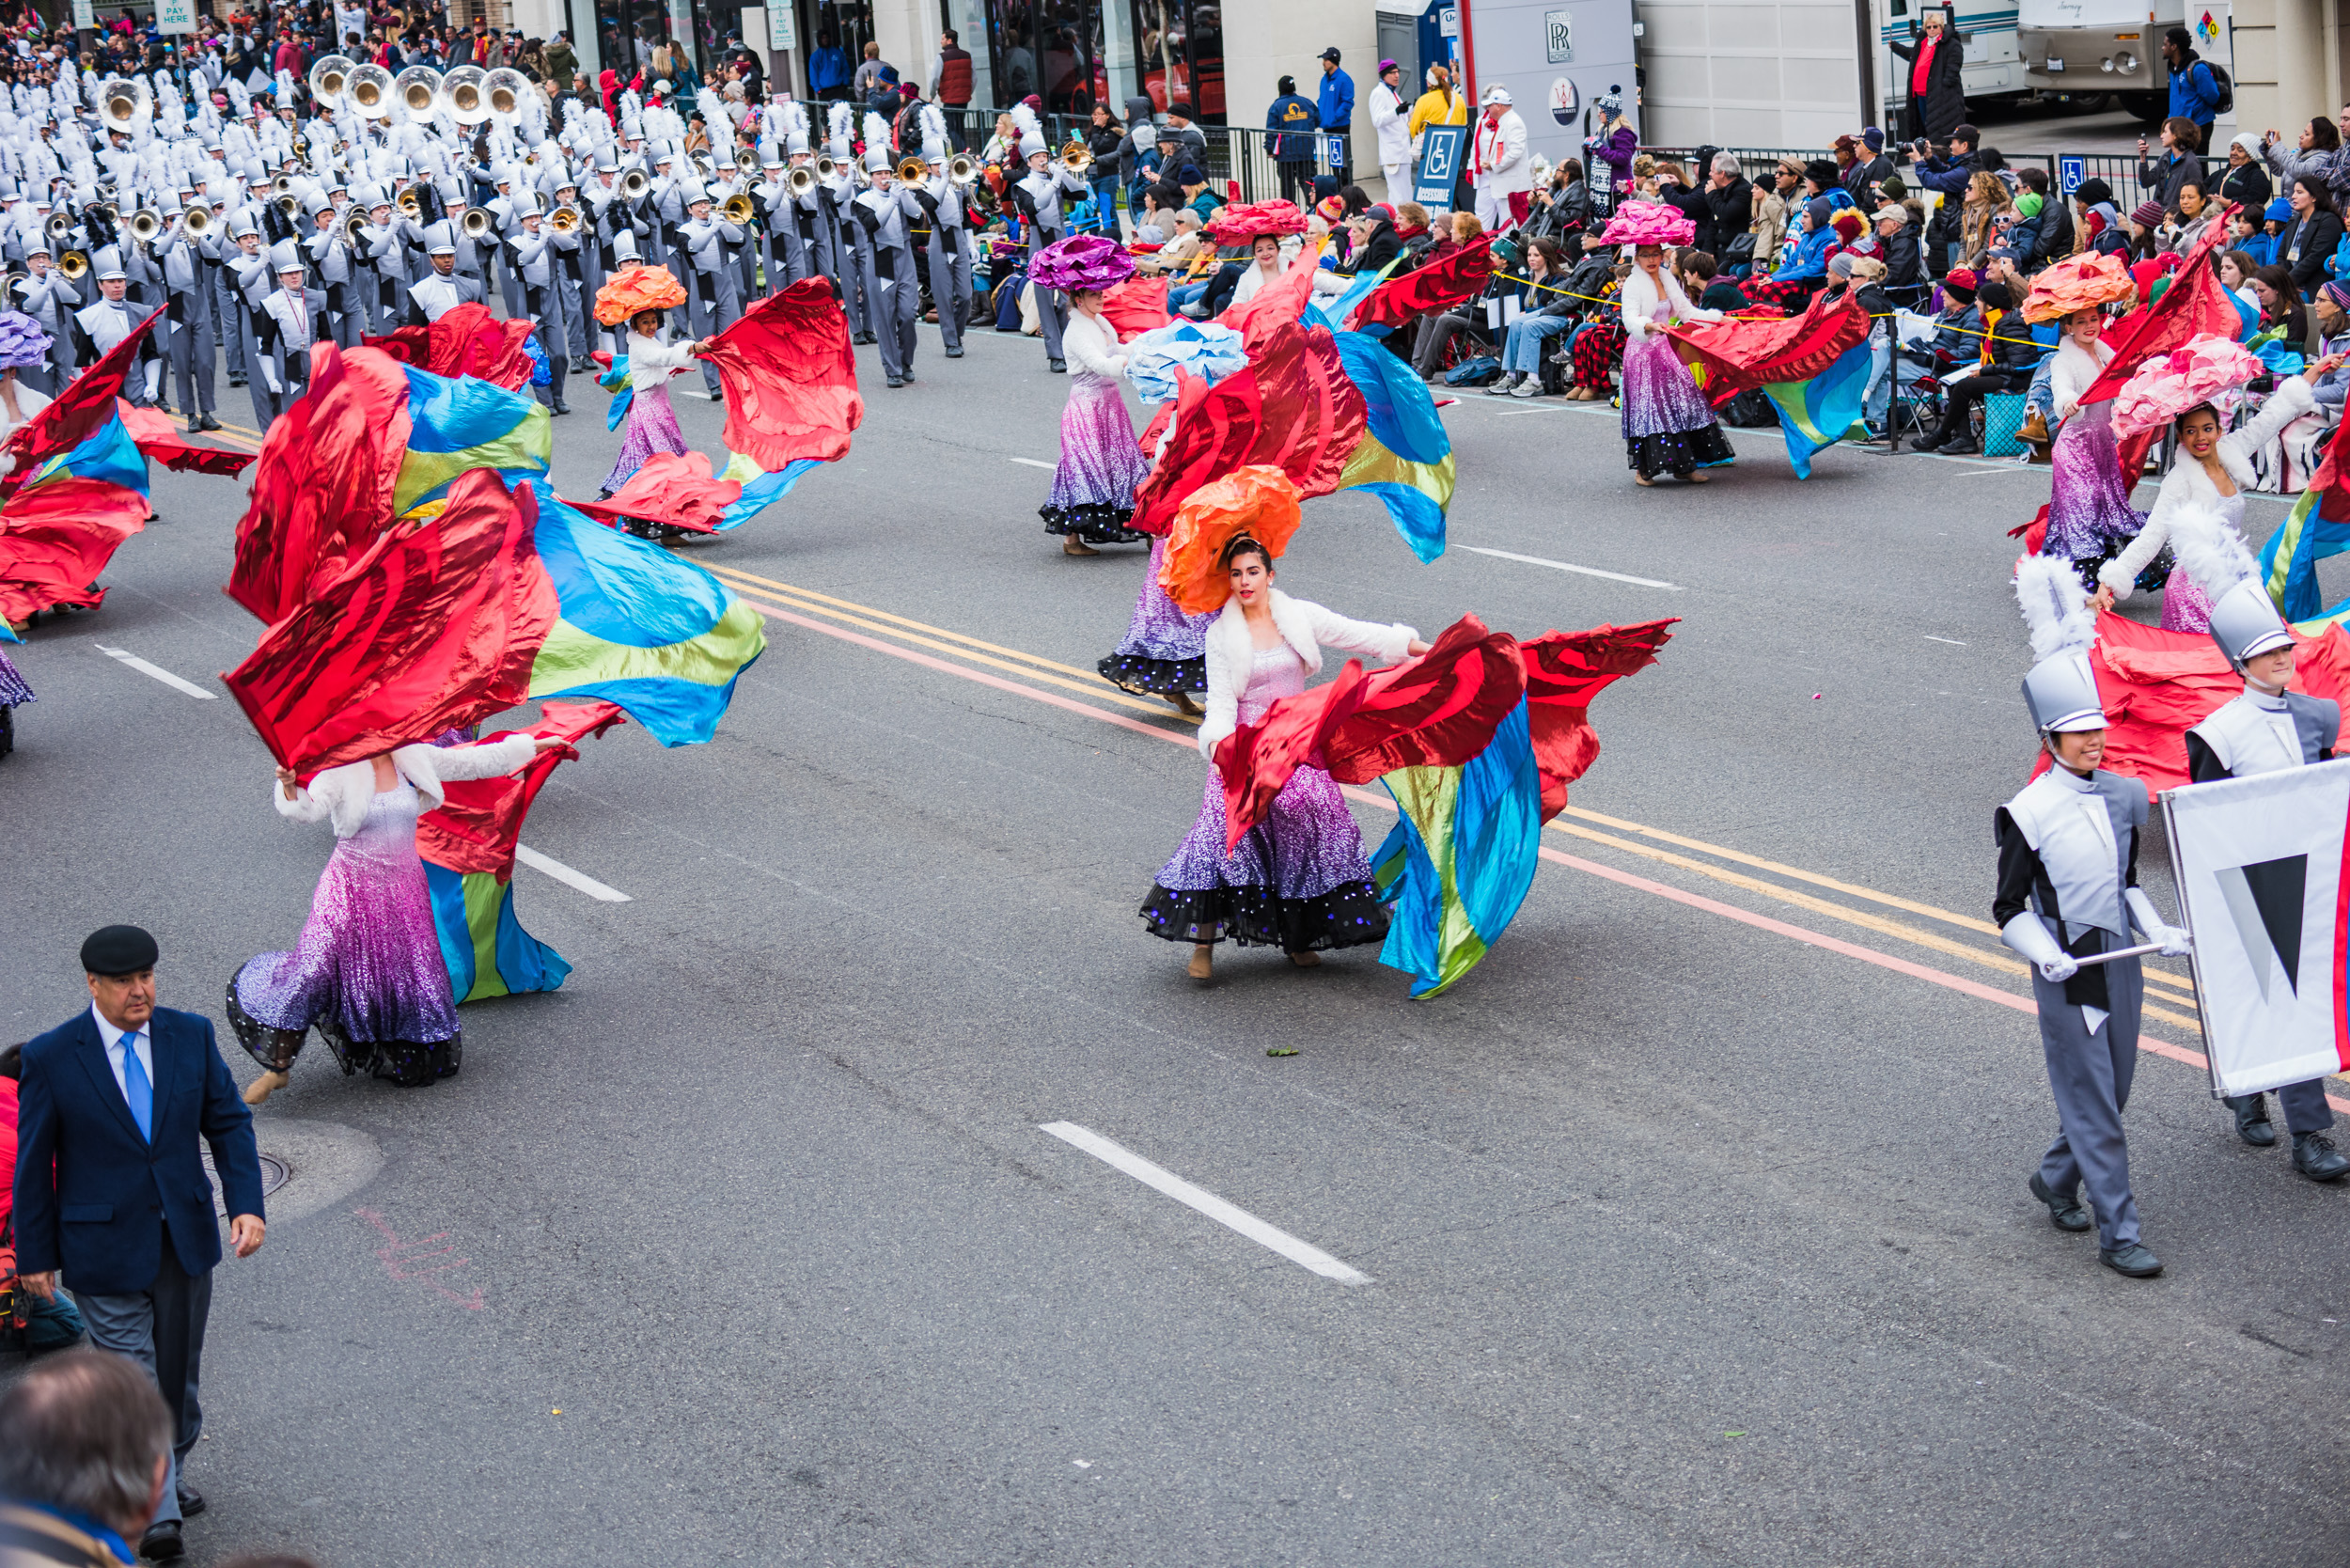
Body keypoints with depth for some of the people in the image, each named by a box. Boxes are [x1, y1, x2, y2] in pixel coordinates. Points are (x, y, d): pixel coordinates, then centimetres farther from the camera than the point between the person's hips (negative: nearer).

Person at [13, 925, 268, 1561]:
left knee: (178, 1369, 16)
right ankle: (157, 1514, -3)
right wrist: (35, 1253, 0)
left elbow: (228, 1122, 3)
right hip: (104, 1246, -4)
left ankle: (166, 1476, 37)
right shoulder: (50, 1057, -11)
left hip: (184, 1237, 4)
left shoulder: (191, 1034, -2)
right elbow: (34, 1162, -3)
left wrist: (246, 1204, -10)